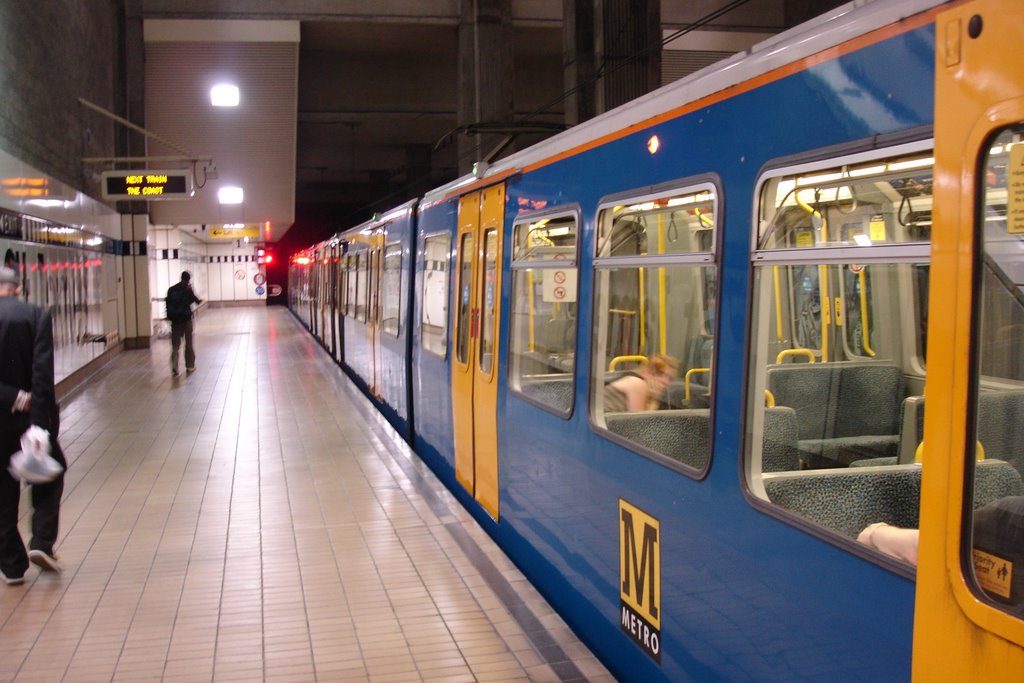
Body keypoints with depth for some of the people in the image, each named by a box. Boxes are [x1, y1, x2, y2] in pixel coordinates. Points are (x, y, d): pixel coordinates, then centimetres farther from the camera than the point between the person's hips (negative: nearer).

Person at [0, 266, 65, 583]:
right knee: (50, 475, 19)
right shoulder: (36, 316, -9)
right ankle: (41, 542, 4)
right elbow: (42, 374, -18)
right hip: (31, 416, -2)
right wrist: (40, 423, -20)